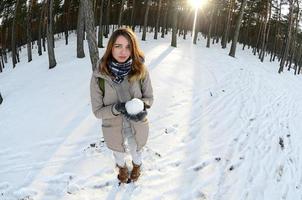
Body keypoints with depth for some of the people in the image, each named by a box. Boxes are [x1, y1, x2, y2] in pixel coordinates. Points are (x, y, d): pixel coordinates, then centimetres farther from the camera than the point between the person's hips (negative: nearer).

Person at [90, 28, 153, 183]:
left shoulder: (140, 71, -20)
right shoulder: (99, 76, -22)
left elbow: (149, 97, -6)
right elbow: (97, 111, -14)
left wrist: (143, 107, -27)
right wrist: (117, 108, -32)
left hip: (137, 129, 1)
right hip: (114, 131, 0)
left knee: (136, 153, 31)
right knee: (119, 156, 30)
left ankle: (136, 166, 67)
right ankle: (122, 168, 67)